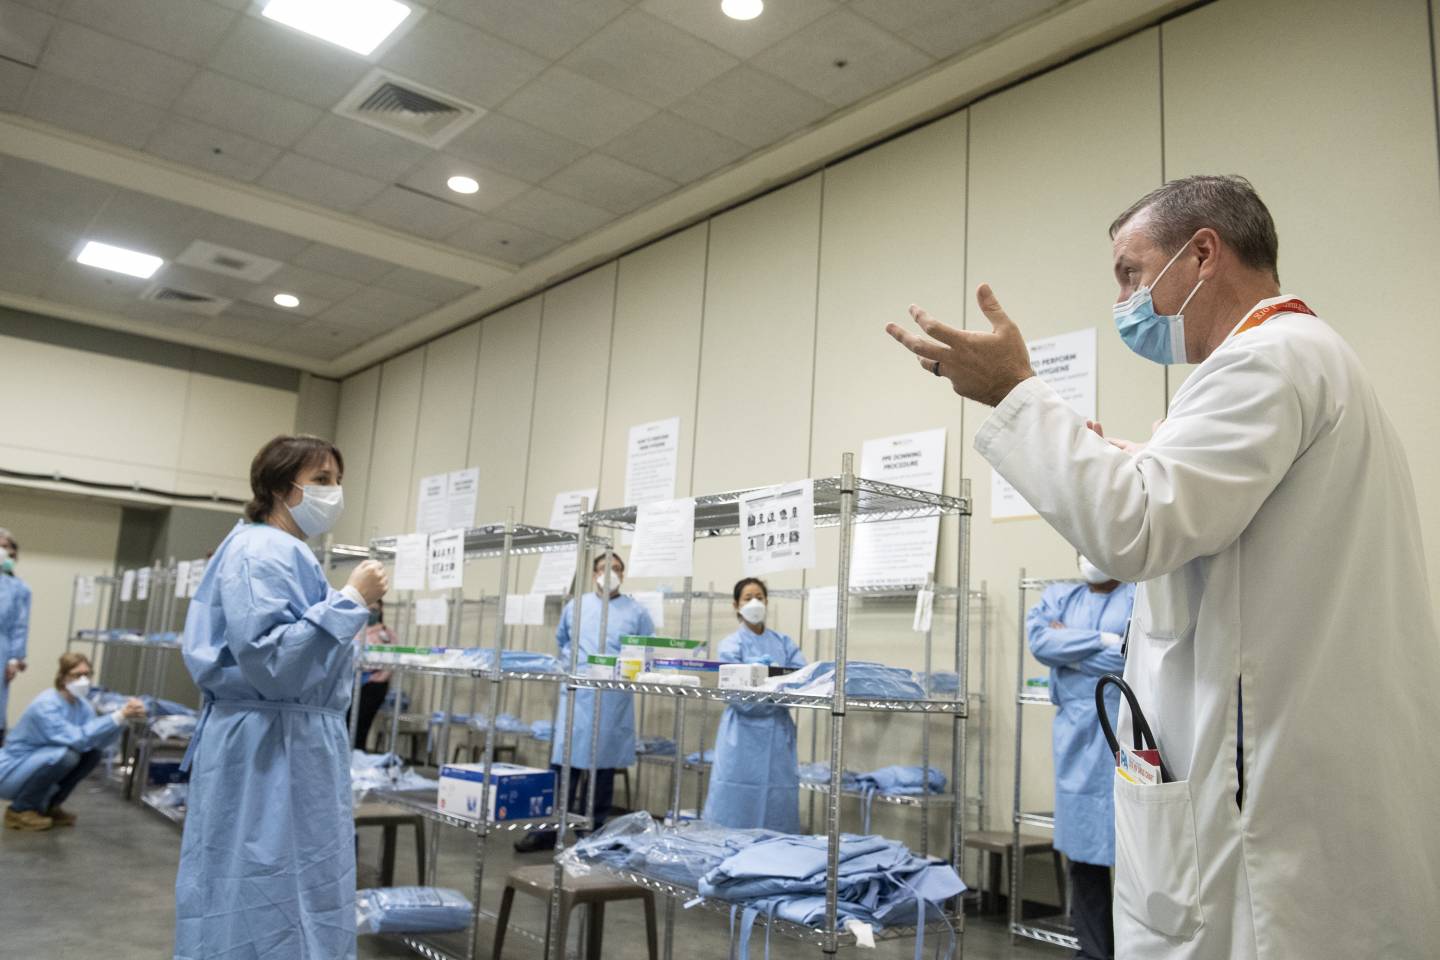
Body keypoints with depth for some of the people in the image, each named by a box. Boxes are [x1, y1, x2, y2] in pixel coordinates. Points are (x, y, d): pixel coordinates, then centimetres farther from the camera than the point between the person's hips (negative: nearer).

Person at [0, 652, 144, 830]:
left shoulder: (82, 705, -2)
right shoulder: (45, 706, -26)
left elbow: (100, 742, -16)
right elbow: (77, 738, -37)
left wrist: (125, 716, -32)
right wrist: (119, 716, -42)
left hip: (38, 764, 8)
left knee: (93, 753, -9)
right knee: (66, 753, -30)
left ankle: (48, 805, 7)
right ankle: (20, 810, -10)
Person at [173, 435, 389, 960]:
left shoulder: (288, 554, 16)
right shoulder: (262, 552, -15)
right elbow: (267, 659, -26)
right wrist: (350, 601, -23)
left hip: (298, 748, 10)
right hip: (267, 755, -10)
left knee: (298, 904, 16)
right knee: (266, 907, -3)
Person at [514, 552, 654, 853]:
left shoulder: (636, 611, 3)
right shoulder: (574, 607, 11)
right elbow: (561, 640, 25)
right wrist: (570, 662, 10)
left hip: (614, 698, -1)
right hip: (576, 694, 1)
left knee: (603, 764, 6)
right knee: (564, 761, 0)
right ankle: (549, 829, 8)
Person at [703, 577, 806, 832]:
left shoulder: (784, 643, 11)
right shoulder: (730, 645, -1)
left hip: (778, 735, 4)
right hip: (744, 736, -3)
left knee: (778, 814, 5)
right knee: (735, 817, -2)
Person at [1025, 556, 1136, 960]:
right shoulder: (1059, 597, 16)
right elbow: (1040, 641, -3)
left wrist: (1071, 646, -5)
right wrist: (1103, 640, -10)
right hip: (1076, 735, 4)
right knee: (1082, 850, 7)